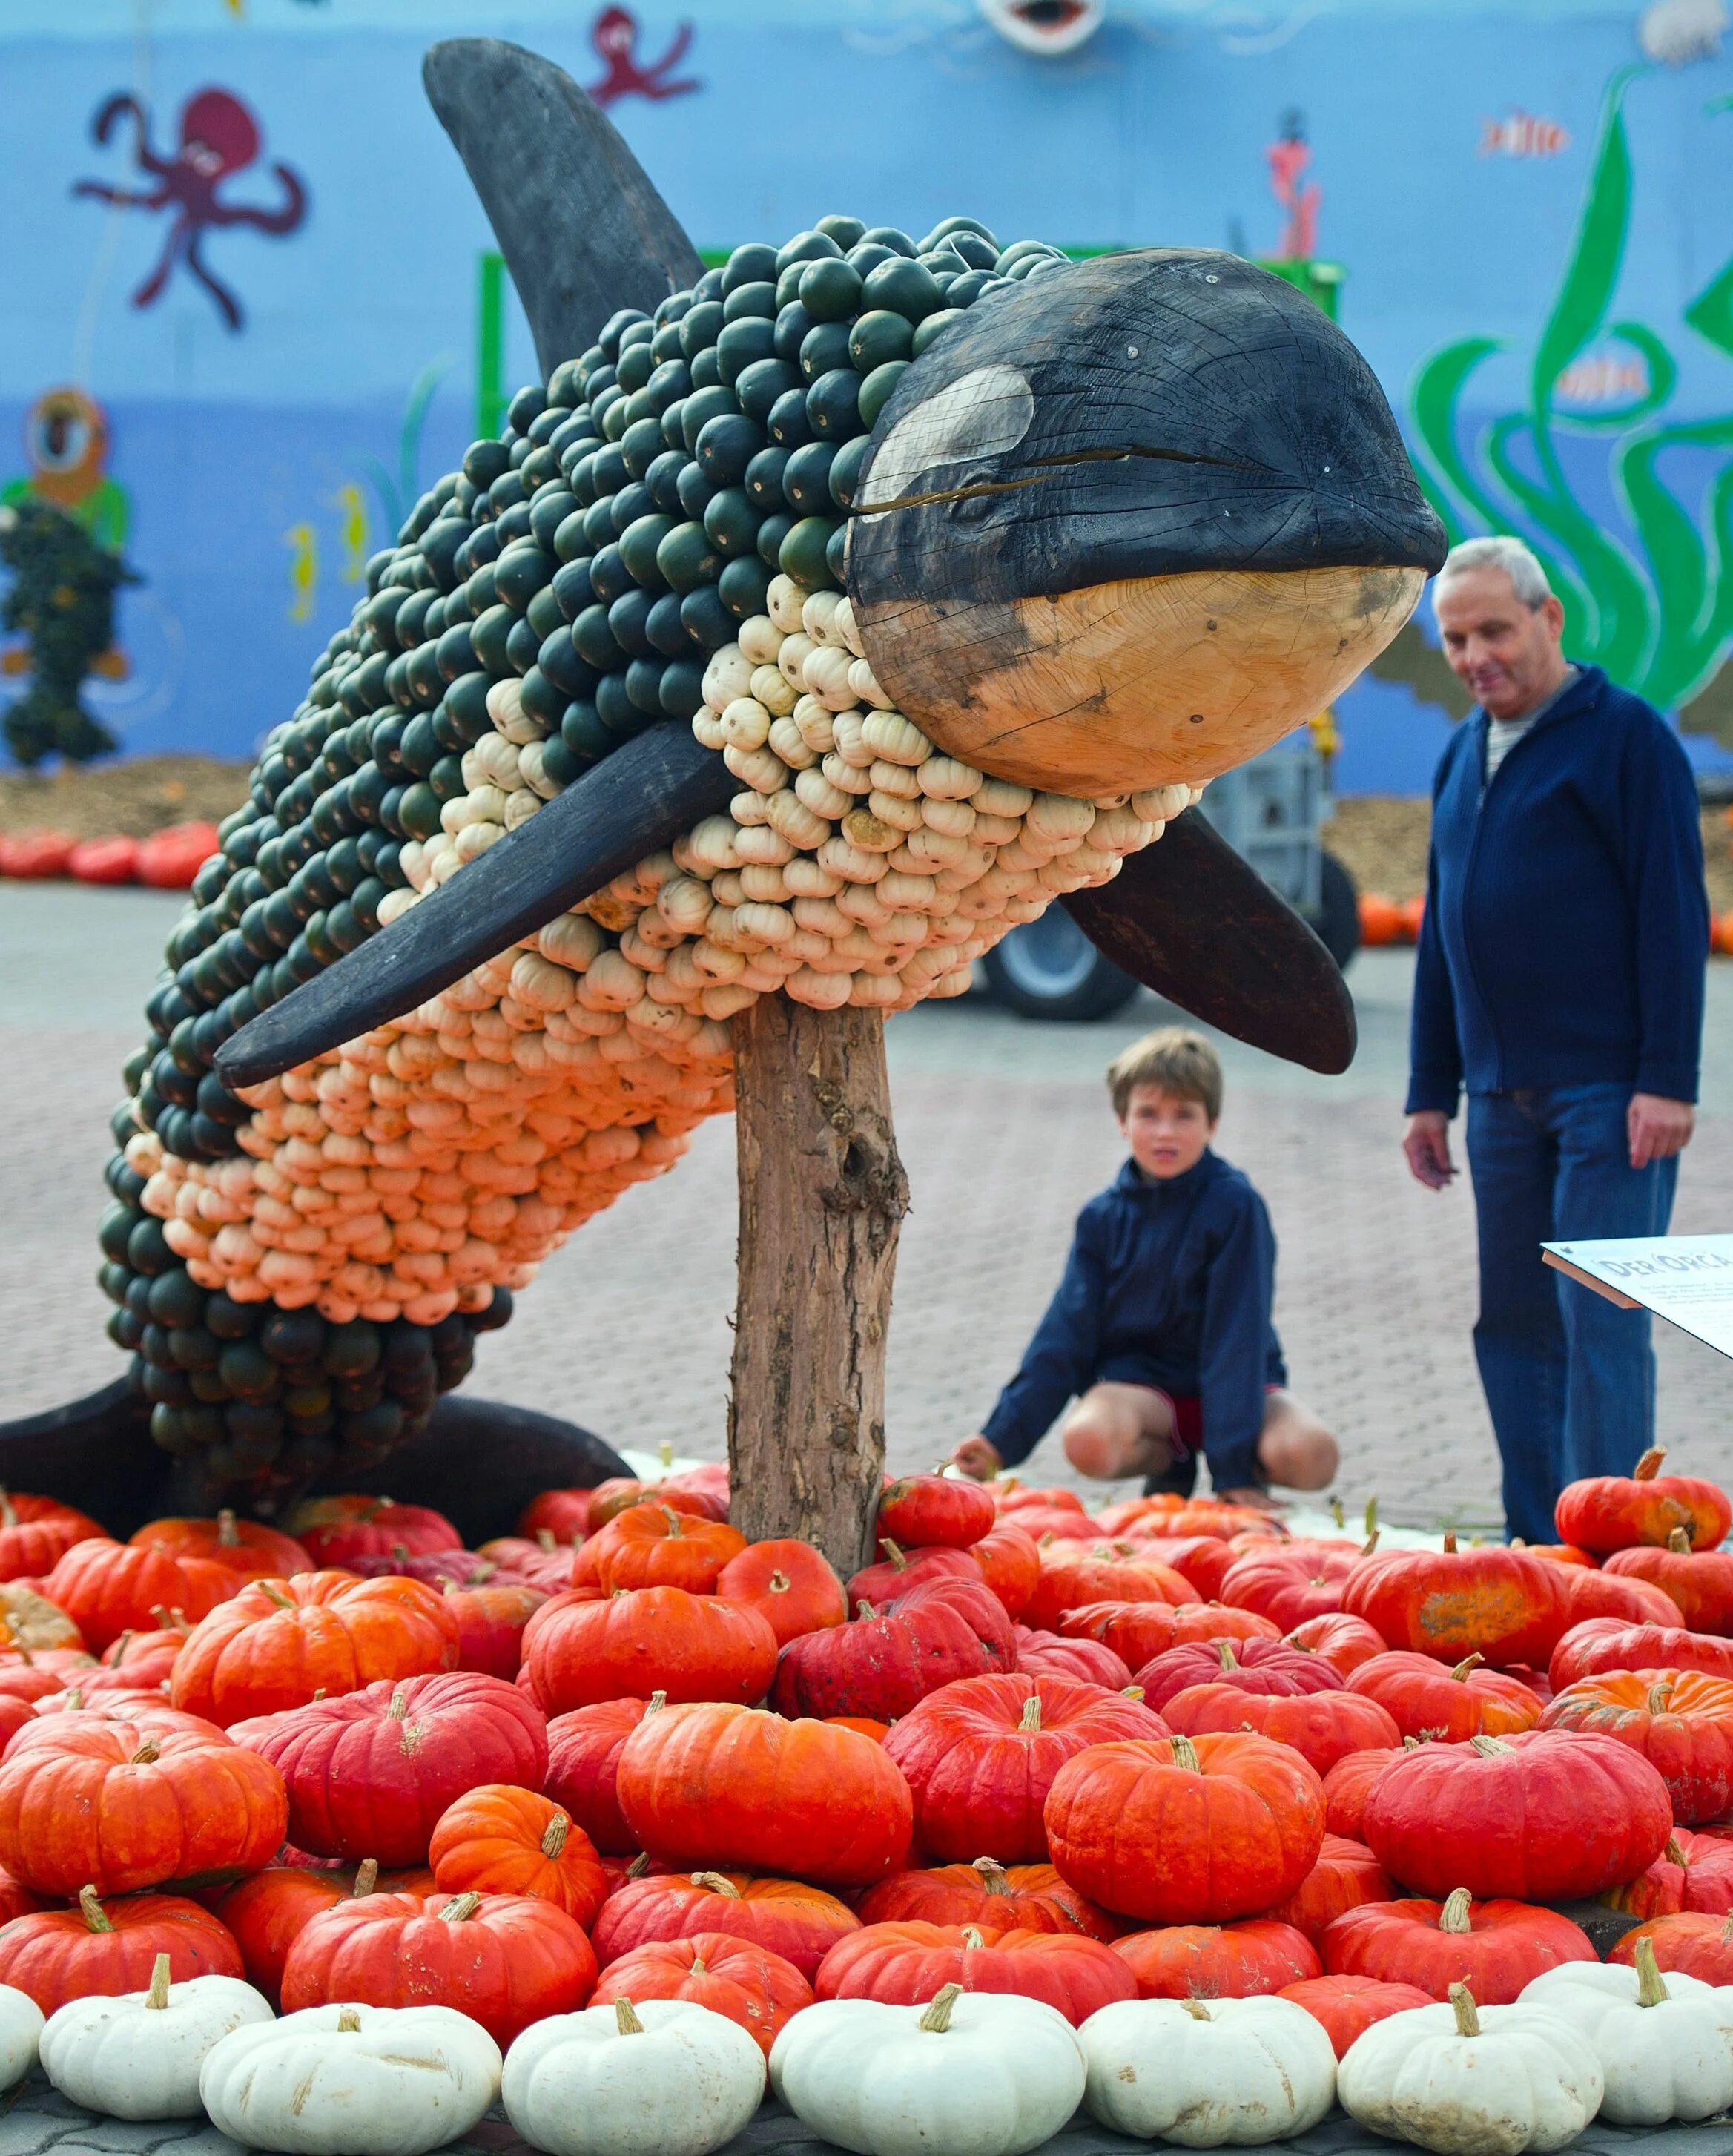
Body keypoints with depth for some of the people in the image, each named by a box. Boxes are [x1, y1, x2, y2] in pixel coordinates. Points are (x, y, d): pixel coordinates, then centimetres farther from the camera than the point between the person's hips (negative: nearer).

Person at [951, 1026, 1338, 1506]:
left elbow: (1237, 1337, -16)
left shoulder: (1234, 1205, -12)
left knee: (1310, 1455, -32)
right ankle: (1170, 1461, 1)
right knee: (1087, 1438, -33)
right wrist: (1003, 1438, -7)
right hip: (1140, 1379, 2)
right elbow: (1065, 1335, 0)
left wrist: (1235, 1465, -23)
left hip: (1233, 1381, -2)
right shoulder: (1105, 1216, -2)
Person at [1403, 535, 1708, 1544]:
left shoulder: (1626, 735, -6)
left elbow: (1675, 913, -10)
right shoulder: (1464, 757, 16)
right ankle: (1537, 1548, 14)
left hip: (1610, 1087, -7)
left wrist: (1669, 1081, -16)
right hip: (1505, 1096, 7)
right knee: (1515, 1321, 8)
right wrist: (1431, 1092, 17)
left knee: (1600, 1320, -8)